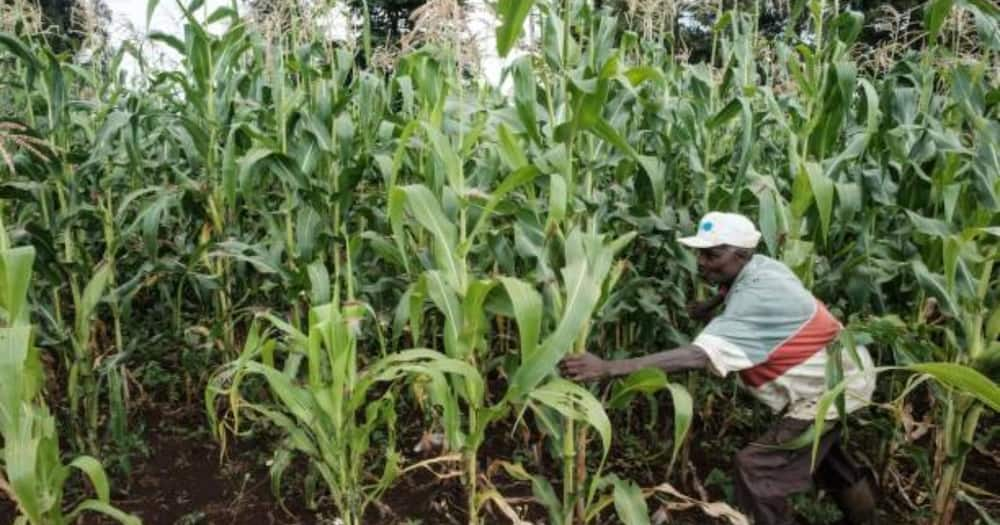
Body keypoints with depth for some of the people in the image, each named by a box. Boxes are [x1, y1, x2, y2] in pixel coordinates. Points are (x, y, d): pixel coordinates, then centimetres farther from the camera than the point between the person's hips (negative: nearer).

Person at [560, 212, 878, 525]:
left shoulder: (758, 296, -35)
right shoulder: (759, 268, -6)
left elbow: (698, 357, -45)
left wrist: (608, 368, -51)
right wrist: (711, 305, 7)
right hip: (836, 376, 10)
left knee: (754, 468, -14)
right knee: (814, 448, 32)